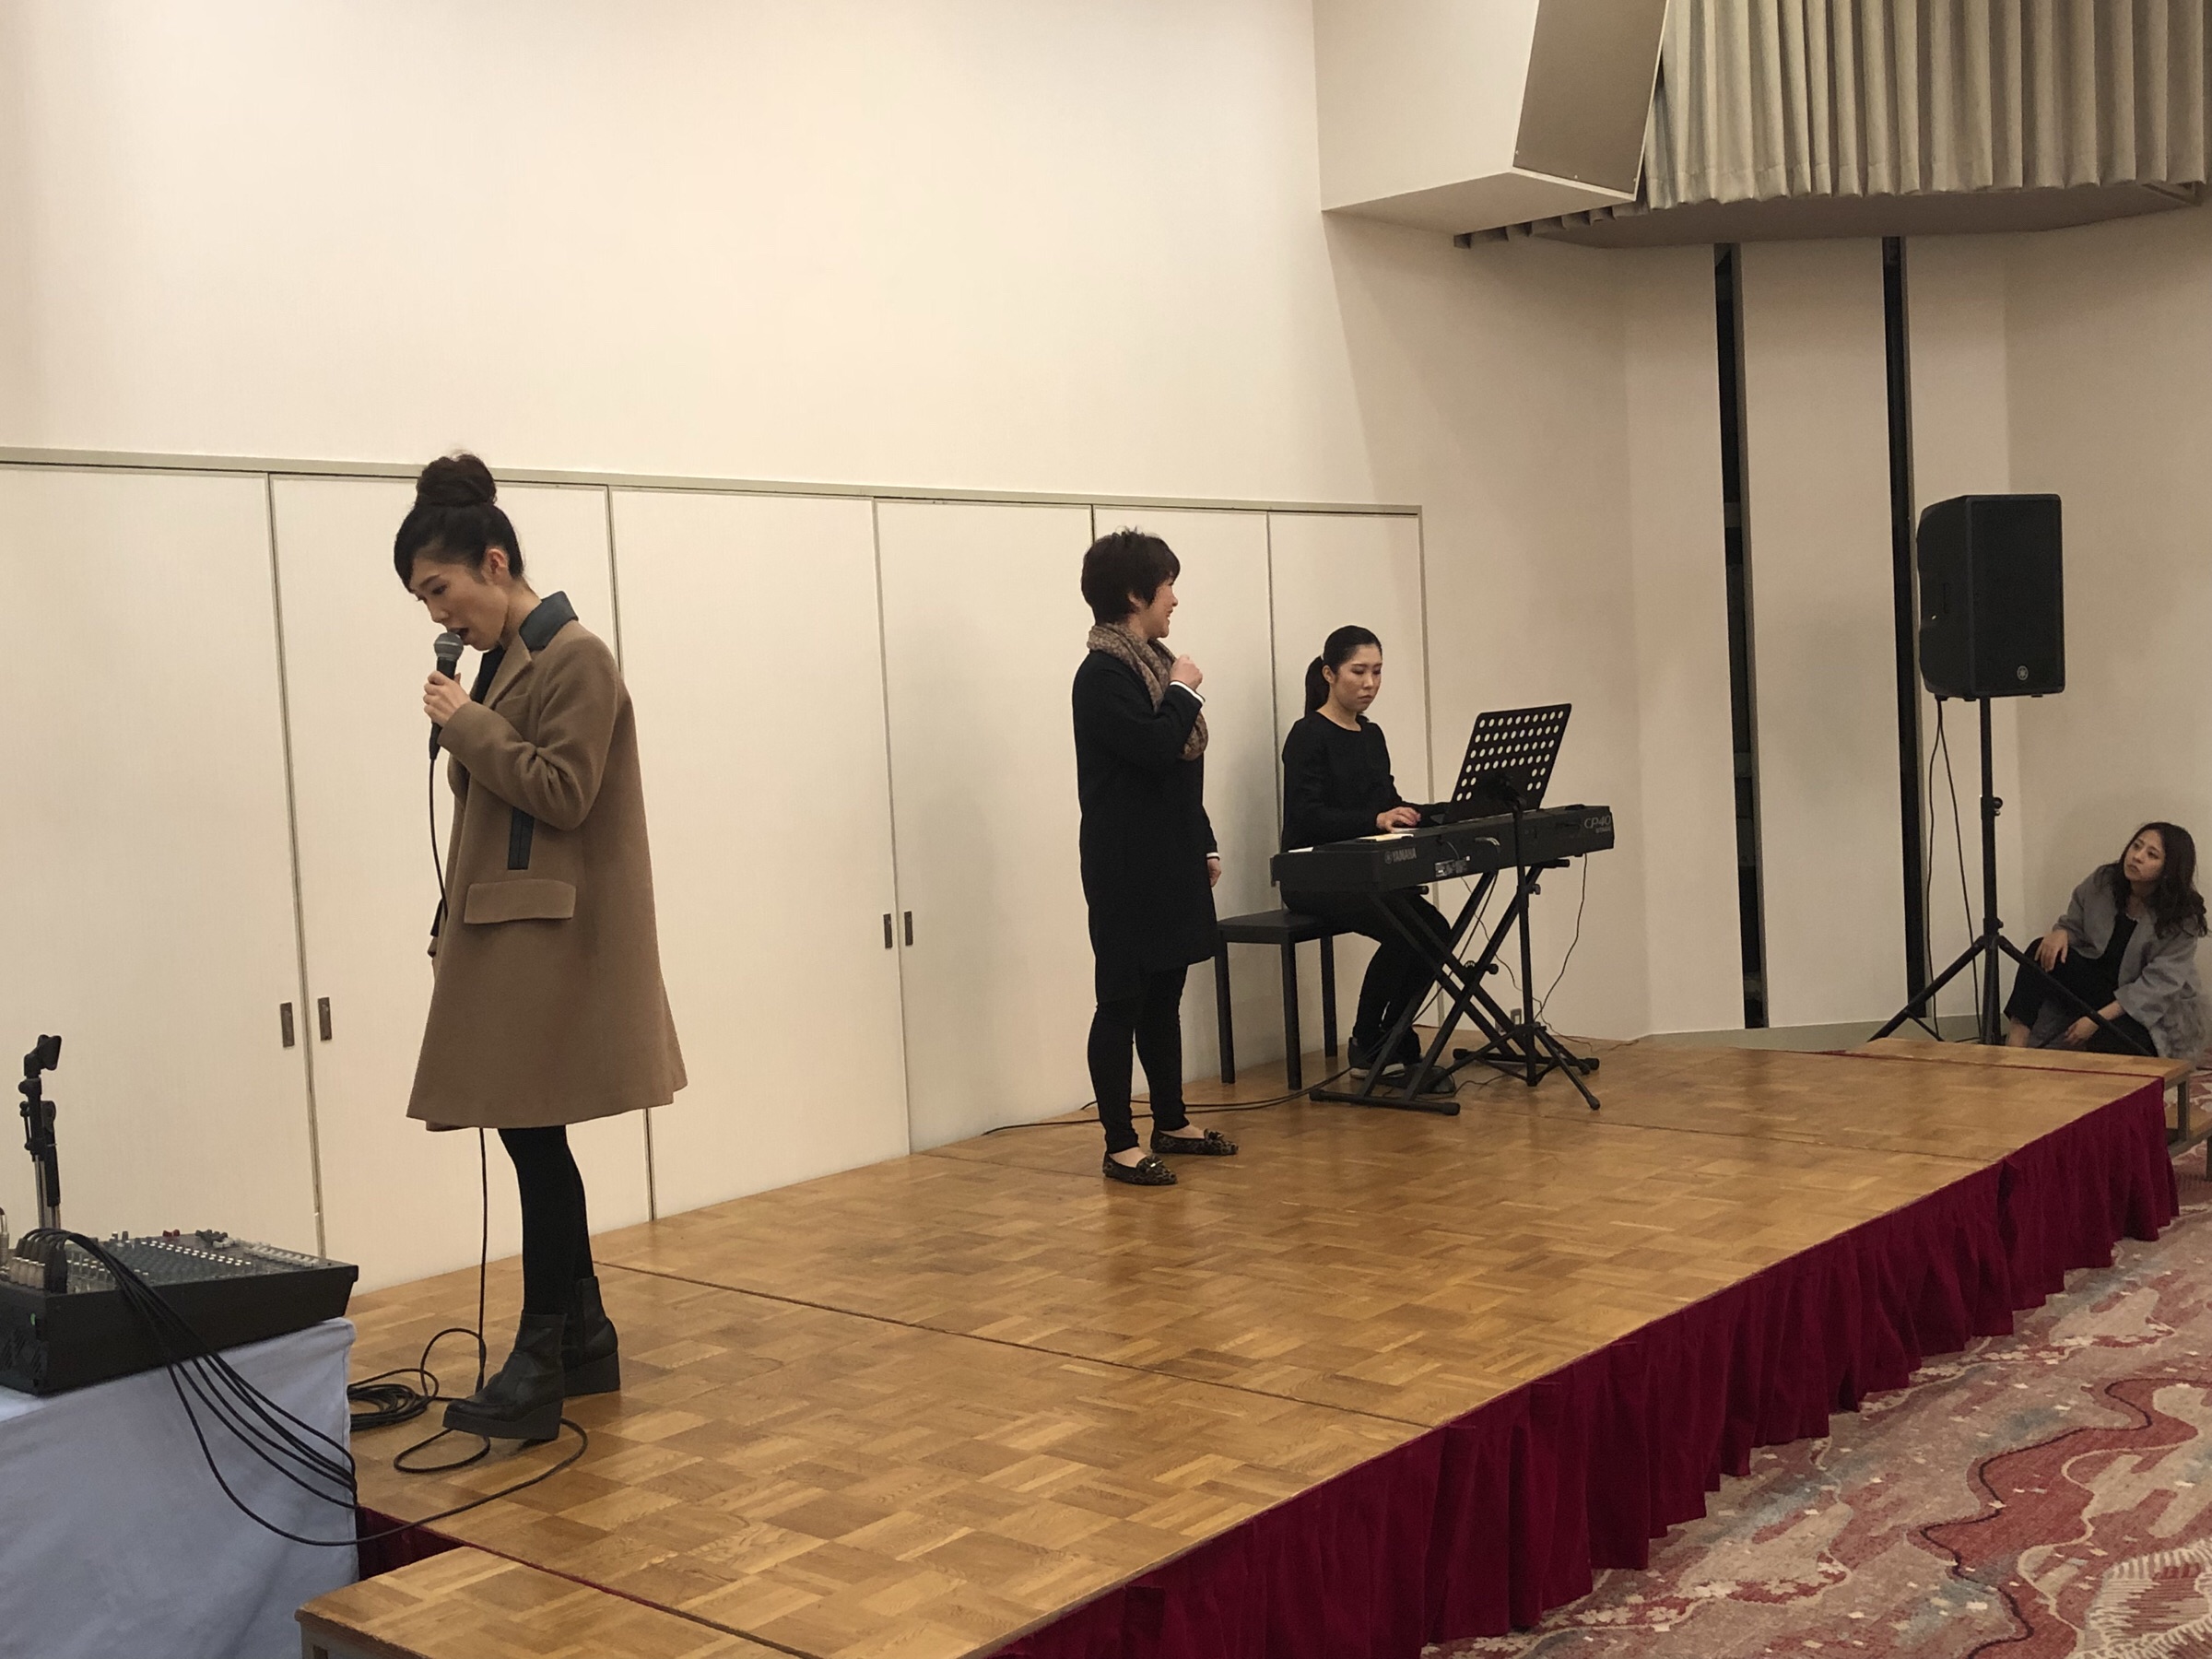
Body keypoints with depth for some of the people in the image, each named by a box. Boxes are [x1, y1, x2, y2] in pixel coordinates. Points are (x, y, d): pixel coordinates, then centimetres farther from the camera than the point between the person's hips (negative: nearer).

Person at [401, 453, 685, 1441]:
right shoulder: (503, 660, 15)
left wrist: (467, 727, -12)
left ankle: (542, 1366, -1)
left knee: (535, 1139, -7)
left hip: (553, 940, -9)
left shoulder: (575, 658, -11)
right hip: (506, 933, 9)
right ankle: (585, 1340, 20)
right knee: (532, 1139, 11)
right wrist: (452, 924, 15)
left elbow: (562, 792, -18)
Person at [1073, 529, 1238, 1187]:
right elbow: (1154, 749, -26)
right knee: (1123, 1001, -2)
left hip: (1171, 862, 9)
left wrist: (1205, 845, 18)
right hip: (1128, 870, -9)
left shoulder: (1152, 662, 13)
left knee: (1164, 997, 16)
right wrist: (1184, 691, -11)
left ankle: (1172, 1123, 26)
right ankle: (1120, 1145, 5)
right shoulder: (1104, 673, -15)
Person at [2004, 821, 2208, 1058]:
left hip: (2155, 1014, -5)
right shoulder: (2102, 881, -5)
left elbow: (2157, 985, -23)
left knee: (2106, 1042, -37)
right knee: (2043, 952, -20)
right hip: (2100, 982, 5)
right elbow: (2073, 924, 7)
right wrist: (2061, 933, -20)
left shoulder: (2183, 919, -18)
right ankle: (2016, 1040, -29)